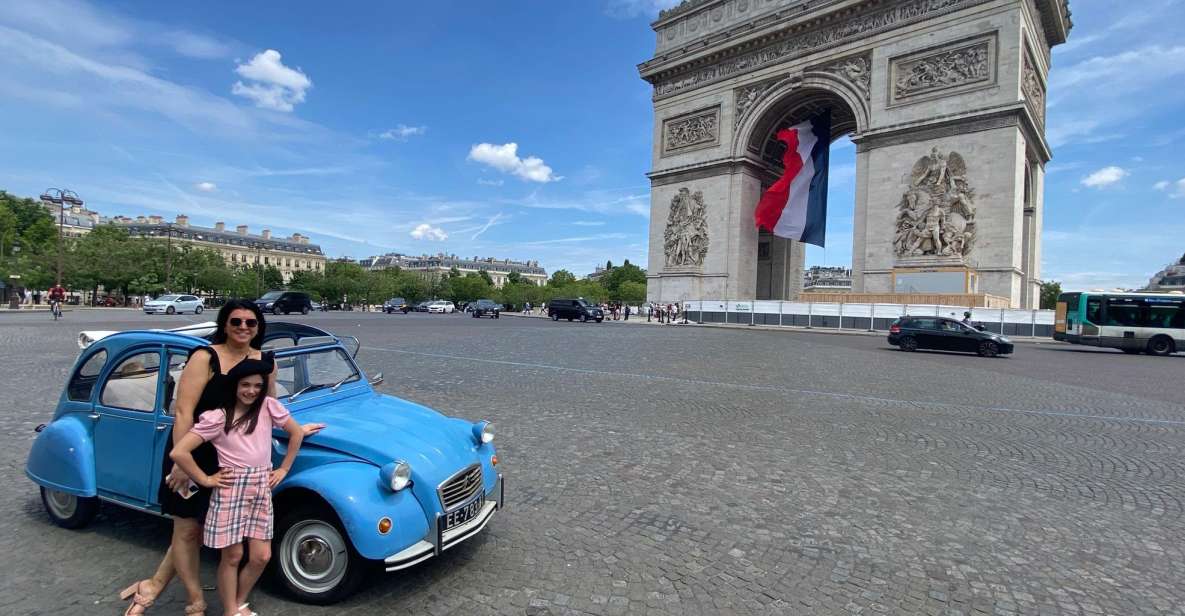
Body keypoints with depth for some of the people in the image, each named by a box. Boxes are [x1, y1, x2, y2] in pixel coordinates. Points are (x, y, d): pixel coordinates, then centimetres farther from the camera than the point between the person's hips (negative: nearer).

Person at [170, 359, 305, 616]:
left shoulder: (269, 406, 1)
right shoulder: (217, 417, -8)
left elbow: (297, 433, 11)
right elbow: (178, 452, -12)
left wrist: (283, 469, 9)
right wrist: (205, 480, -8)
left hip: (262, 489, 3)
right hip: (231, 490, -3)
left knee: (262, 556, 6)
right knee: (233, 556, 6)